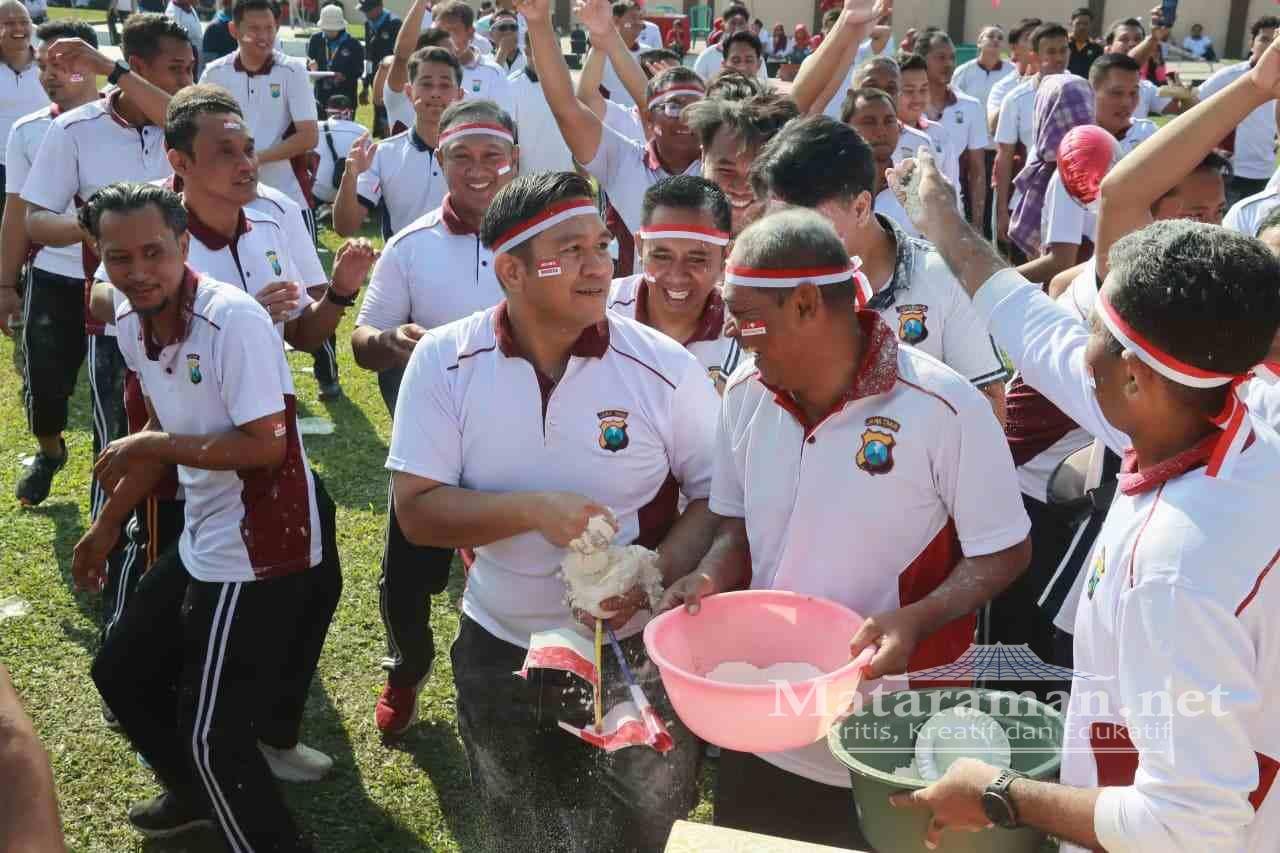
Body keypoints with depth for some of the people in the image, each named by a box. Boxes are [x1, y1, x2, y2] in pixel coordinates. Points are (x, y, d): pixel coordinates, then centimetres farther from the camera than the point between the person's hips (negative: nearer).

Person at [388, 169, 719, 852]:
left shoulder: (665, 367, -15)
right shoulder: (444, 362, -12)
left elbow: (717, 495, -8)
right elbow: (416, 512, -13)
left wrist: (659, 572, -25)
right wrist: (534, 508, -27)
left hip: (640, 654, -1)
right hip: (500, 654, 2)